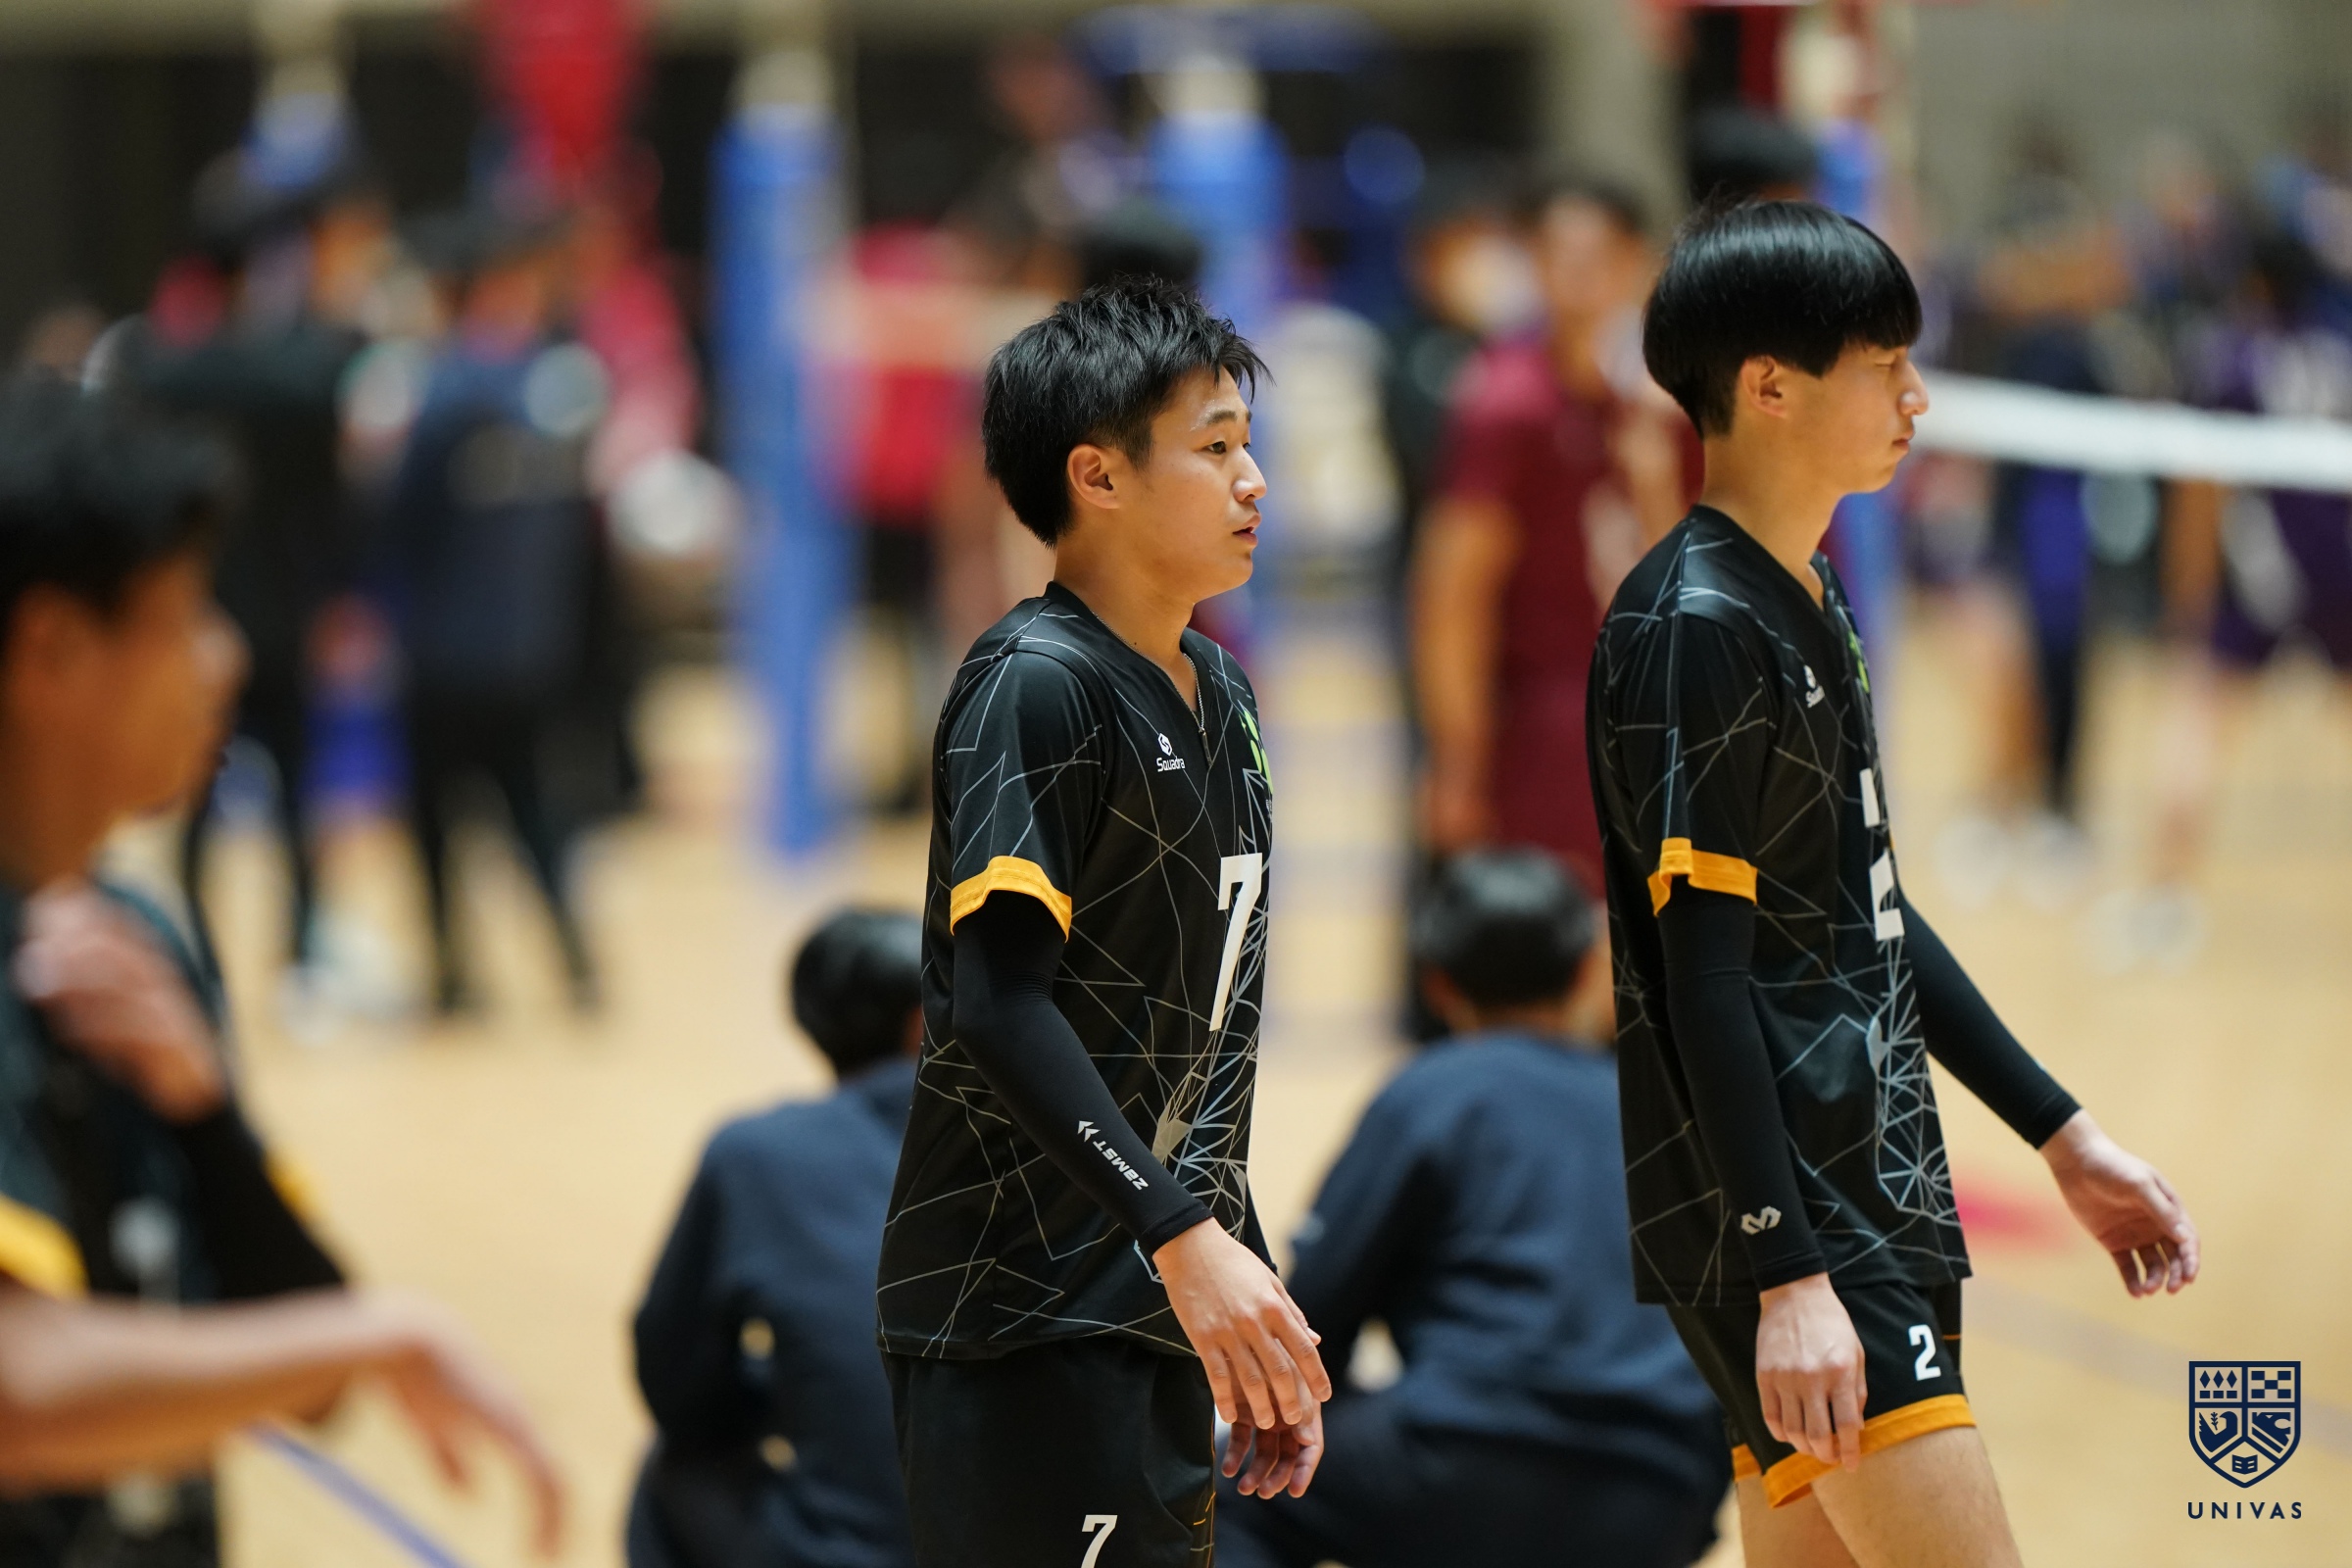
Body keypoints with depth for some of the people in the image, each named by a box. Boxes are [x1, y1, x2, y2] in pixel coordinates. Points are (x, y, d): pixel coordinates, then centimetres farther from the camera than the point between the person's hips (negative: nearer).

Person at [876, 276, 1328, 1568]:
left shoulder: (1217, 694, 15)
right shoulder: (1036, 683, -12)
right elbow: (999, 1003, -21)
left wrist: (1250, 1312, 19)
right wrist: (1184, 1236, -26)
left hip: (1157, 1315, 9)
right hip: (1021, 1327, -9)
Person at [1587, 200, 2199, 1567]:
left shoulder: (1816, 603, 16)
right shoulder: (1695, 625, -13)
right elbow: (1703, 971, -18)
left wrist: (2061, 1134, 22)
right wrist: (1787, 1275, -22)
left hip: (1881, 1192, 10)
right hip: (1777, 1212, -10)